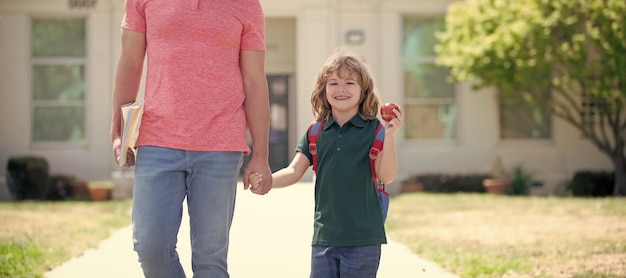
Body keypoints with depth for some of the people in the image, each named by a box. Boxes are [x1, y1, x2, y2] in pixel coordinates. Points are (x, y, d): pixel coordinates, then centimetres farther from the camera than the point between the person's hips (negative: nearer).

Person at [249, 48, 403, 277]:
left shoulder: (373, 130, -3)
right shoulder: (316, 133, 8)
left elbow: (385, 176, -10)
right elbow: (294, 172, 4)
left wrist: (389, 136, -23)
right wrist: (265, 180, -14)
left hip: (363, 238, -3)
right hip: (324, 236, 4)